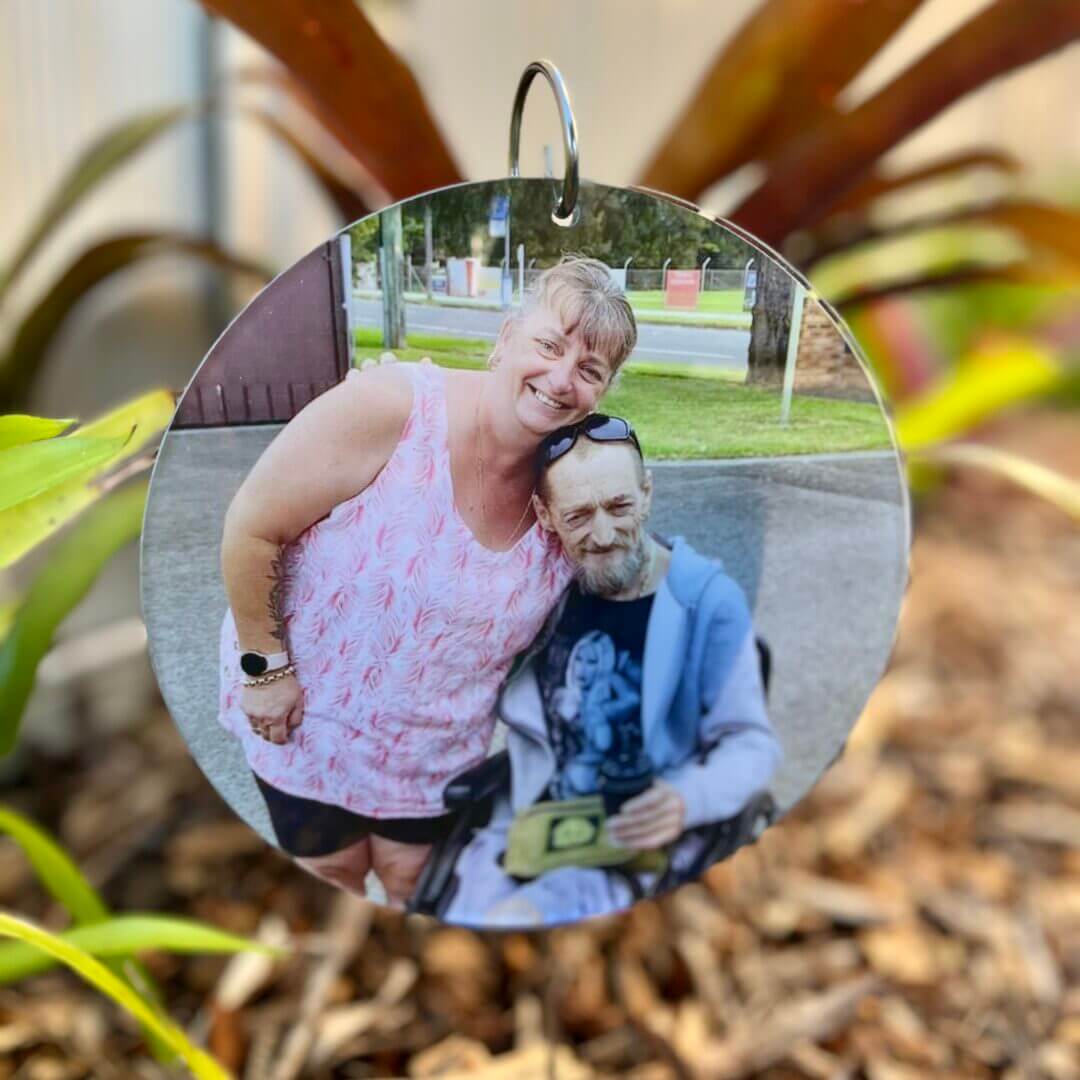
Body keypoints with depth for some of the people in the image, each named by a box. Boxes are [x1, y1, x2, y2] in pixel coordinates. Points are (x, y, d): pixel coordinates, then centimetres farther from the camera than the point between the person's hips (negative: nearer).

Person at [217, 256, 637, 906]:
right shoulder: (389, 408, -29)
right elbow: (251, 528, -21)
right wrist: (264, 666, -16)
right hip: (303, 712, -2)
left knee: (413, 877, 21)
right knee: (330, 874, 19)